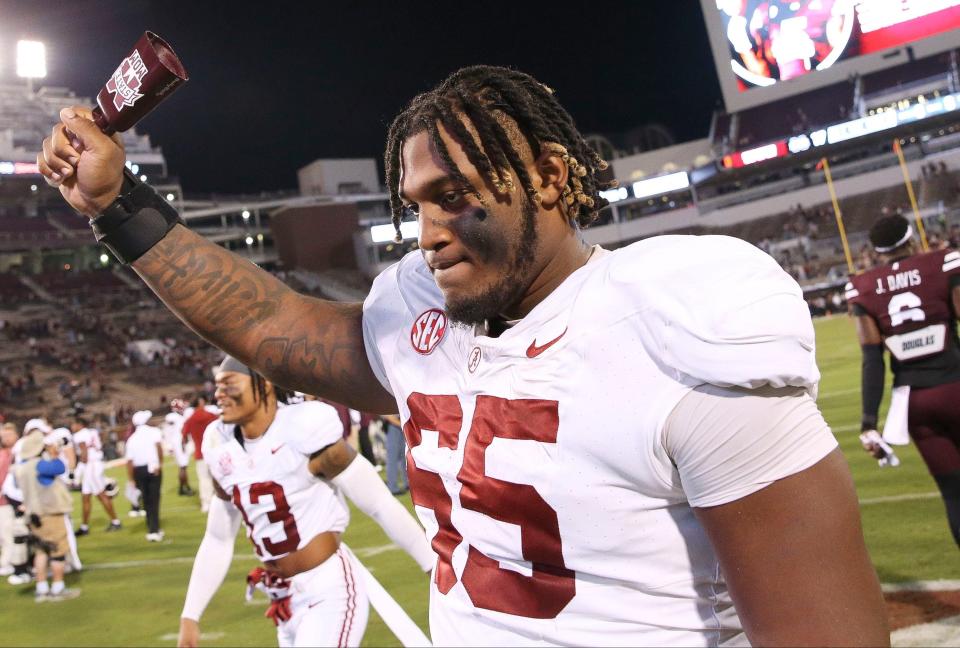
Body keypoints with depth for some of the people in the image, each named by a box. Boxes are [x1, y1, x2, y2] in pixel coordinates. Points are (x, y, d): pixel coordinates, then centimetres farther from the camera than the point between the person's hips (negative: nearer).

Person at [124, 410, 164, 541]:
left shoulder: (132, 438, 13)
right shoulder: (154, 431, 2)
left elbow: (129, 461, 7)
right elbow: (158, 445, -18)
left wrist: (131, 479, 9)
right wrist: (160, 464, -13)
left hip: (138, 470, 4)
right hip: (153, 467, -3)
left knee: (147, 500, 14)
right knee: (154, 500, 1)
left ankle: (153, 529, 19)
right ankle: (154, 530, -4)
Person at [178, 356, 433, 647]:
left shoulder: (304, 431, -16)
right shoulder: (224, 451, 4)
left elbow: (381, 506, -13)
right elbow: (218, 539, 16)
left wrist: (437, 567, -10)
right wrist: (190, 615, 15)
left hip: (330, 592, -7)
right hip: (285, 599, 7)